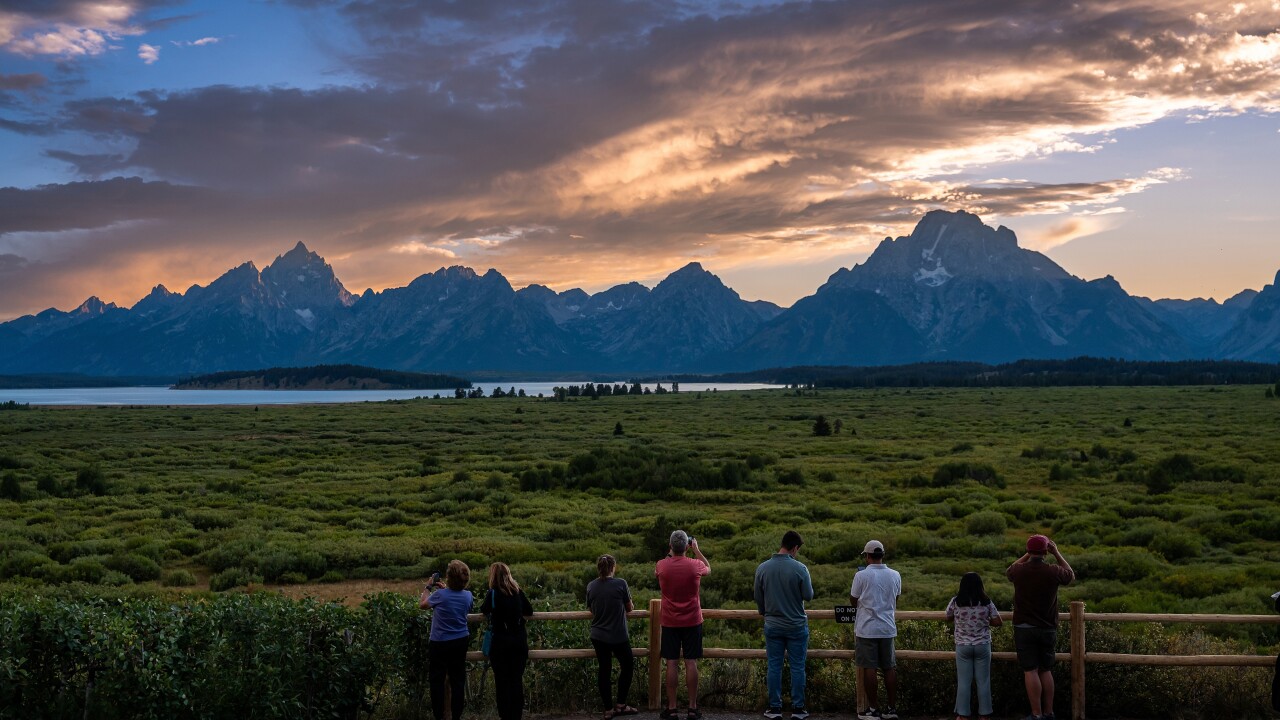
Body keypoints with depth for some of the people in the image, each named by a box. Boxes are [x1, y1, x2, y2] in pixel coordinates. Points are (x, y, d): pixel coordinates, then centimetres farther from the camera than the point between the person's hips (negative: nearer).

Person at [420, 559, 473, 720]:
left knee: (437, 680, 8)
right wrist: (445, 589, 16)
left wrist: (429, 587, 11)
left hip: (440, 643, -4)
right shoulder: (468, 596, -5)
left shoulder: (440, 595, -19)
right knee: (458, 679, 10)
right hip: (460, 642, 4)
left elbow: (422, 604, 0)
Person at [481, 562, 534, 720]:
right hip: (520, 642, 3)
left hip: (501, 643, -3)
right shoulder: (518, 592, 2)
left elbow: (484, 610, 7)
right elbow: (529, 611, 11)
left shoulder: (493, 593, -8)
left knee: (502, 680, 4)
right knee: (517, 679, 9)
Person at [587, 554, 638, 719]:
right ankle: (620, 705, 18)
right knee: (627, 666, 16)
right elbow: (629, 608, -2)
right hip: (618, 636, -4)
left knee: (604, 670, 11)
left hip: (598, 636, 4)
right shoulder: (620, 584, -13)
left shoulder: (591, 586, -2)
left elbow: (591, 610, 7)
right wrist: (631, 606, 20)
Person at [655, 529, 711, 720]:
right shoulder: (695, 565, -10)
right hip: (692, 622, 0)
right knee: (691, 663, 3)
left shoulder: (661, 565, -8)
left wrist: (671, 553, 21)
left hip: (670, 623, 0)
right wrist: (697, 550, 19)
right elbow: (708, 569, 15)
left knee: (672, 664, 3)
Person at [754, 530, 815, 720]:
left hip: (772, 625, 2)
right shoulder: (799, 568, -14)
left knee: (774, 667, 8)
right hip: (797, 625, -2)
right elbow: (808, 595, -7)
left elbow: (758, 598, 5)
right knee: (797, 667, 6)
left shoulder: (762, 568, -4)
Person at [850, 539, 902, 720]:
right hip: (888, 628, 4)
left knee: (869, 668, 1)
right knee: (890, 668, 10)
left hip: (867, 629, -4)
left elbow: (853, 602, 1)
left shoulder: (862, 576, -10)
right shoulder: (895, 575, 3)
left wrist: (853, 583, 16)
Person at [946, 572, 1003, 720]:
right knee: (983, 681, 8)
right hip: (983, 646, 0)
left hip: (962, 646, 0)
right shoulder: (986, 602, -6)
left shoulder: (956, 602, -6)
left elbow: (948, 619, 9)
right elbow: (998, 622, -2)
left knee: (963, 682, 6)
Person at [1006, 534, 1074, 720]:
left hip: (1024, 628, -2)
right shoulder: (1054, 572, -8)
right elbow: (1070, 575, 16)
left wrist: (1027, 554, 18)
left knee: (1030, 671, -2)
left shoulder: (1019, 571, -8)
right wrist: (1056, 553, 14)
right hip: (1047, 629, 2)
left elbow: (1009, 571, 18)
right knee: (1046, 671, 12)